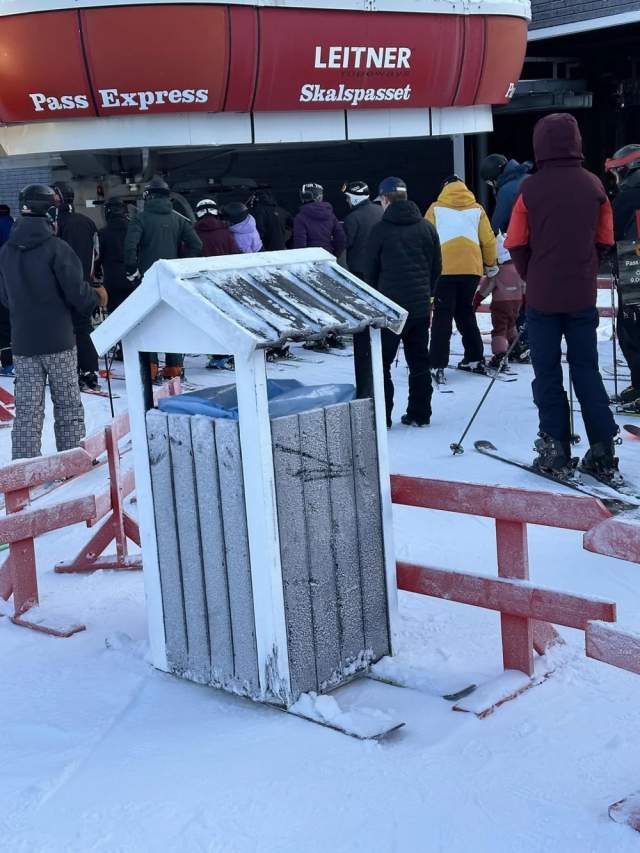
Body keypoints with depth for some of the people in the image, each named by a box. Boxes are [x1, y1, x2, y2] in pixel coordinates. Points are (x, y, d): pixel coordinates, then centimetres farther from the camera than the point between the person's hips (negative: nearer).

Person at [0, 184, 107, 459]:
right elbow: (76, 292, -12)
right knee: (68, 407, 9)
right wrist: (97, 297, 8)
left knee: (26, 411, 7)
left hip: (23, 343, 4)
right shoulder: (56, 248, -13)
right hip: (58, 342, -4)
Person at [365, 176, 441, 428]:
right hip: (420, 307, 5)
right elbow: (436, 267, 10)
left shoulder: (380, 229, -7)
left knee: (380, 362, 2)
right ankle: (419, 414, 15)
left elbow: (371, 270, -1)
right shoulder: (426, 227, 5)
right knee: (419, 362, 12)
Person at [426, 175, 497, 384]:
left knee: (443, 315, 0)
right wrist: (490, 264, 23)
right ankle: (475, 359, 21)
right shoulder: (477, 209, 10)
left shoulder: (436, 209, 5)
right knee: (466, 312, 18)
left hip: (444, 269, -2)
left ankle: (437, 365, -7)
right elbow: (488, 240, 9)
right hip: (472, 269, 3)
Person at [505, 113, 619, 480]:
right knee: (587, 371, 10)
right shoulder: (593, 185, 0)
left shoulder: (531, 188, -9)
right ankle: (603, 453, 6)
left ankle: (556, 450, 7)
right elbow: (605, 240, 6)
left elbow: (517, 243, -3)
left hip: (543, 295, -2)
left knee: (548, 374, 7)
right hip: (583, 294, 3)